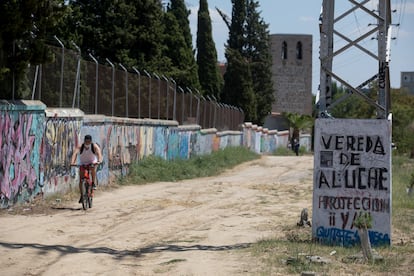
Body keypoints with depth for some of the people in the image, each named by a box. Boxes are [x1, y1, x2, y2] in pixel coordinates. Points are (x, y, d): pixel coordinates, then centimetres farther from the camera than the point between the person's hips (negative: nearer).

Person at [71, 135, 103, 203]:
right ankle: (82, 195, 5)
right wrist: (72, 162, -54)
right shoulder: (80, 147, -20)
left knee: (93, 169, -37)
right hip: (82, 164, 1)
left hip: (92, 163, -1)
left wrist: (99, 160, -57)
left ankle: (94, 183, -16)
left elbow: (98, 153, -37)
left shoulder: (94, 146, -20)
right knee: (81, 180, -9)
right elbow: (75, 153, -36)